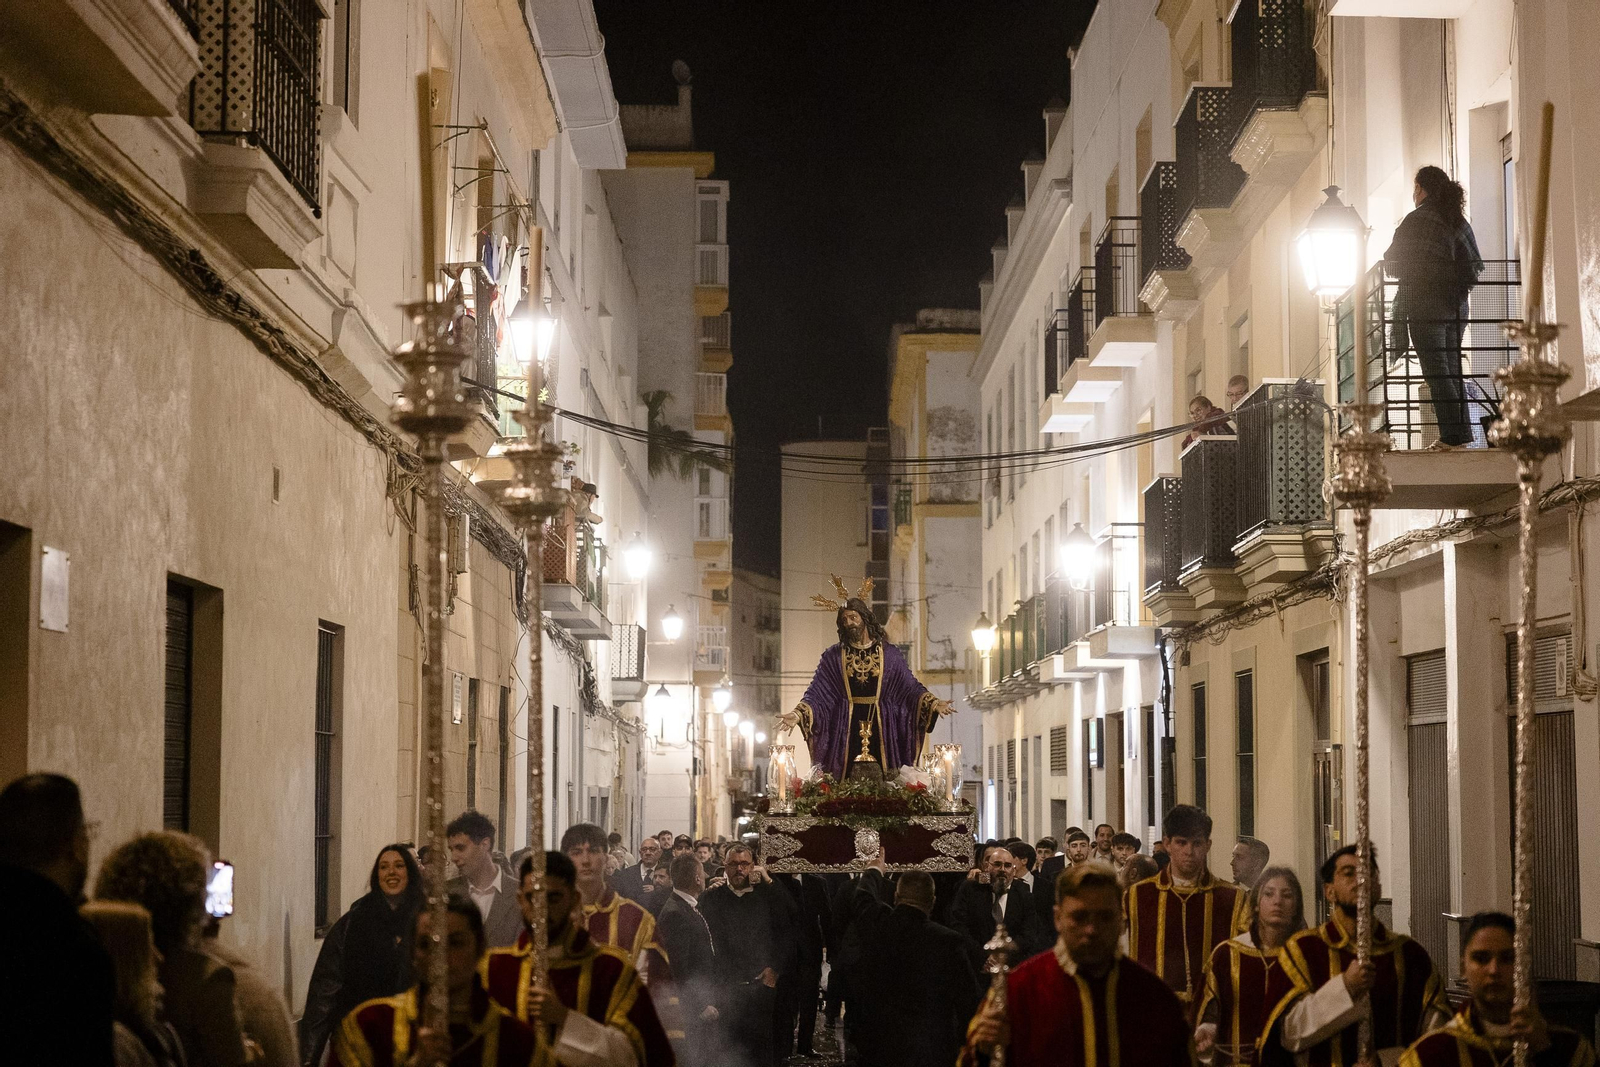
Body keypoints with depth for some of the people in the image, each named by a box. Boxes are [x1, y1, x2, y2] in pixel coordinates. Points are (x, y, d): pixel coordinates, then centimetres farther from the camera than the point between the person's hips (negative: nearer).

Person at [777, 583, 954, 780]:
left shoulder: (889, 654, 6)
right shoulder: (833, 656, 5)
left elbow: (910, 687, 4)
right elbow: (816, 693, -1)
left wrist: (933, 703, -12)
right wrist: (798, 714, -17)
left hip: (881, 732, 0)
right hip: (846, 733, 0)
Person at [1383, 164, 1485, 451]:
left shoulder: (1416, 221, -10)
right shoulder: (1459, 221, 11)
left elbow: (1392, 263, -9)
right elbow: (1475, 264, 11)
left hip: (1426, 304, -7)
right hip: (1457, 304, 7)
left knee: (1436, 372, -6)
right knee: (1452, 370, 12)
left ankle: (1453, 435, -12)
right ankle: (1461, 433, 10)